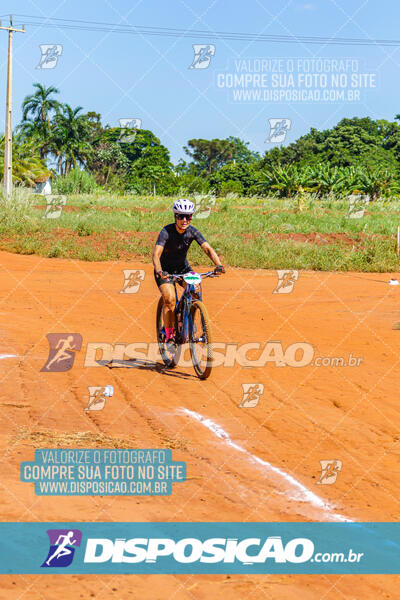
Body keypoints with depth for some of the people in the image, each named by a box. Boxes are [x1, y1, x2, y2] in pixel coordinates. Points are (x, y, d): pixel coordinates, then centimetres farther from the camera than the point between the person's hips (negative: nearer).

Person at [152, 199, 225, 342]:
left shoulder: (192, 231, -15)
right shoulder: (167, 231, -26)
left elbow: (207, 248, -22)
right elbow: (156, 253, -37)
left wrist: (218, 264, -41)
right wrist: (159, 271, -56)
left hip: (183, 267, 4)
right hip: (165, 269, -4)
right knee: (169, 299, -22)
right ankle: (169, 334, -7)